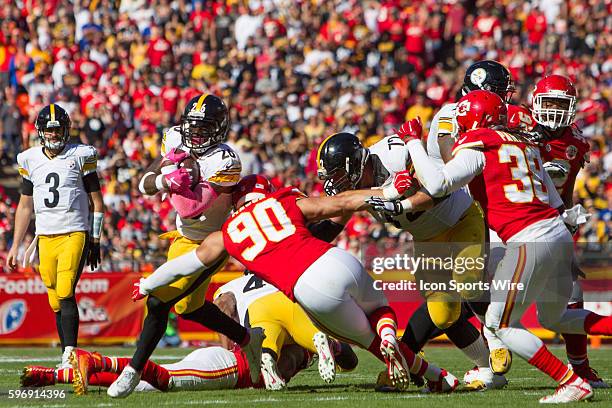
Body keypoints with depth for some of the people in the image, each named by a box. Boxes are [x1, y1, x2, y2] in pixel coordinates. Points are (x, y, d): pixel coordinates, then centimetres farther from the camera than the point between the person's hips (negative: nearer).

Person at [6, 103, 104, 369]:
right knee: (56, 303, 3)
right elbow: (25, 205, 18)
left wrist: (95, 241, 1)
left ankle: (70, 354, -21)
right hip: (45, 238, 4)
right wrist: (15, 246, 15)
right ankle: (68, 360, 9)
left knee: (65, 293, -19)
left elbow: (96, 201, 4)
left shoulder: (81, 156, 0)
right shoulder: (29, 160, 10)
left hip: (75, 234, -4)